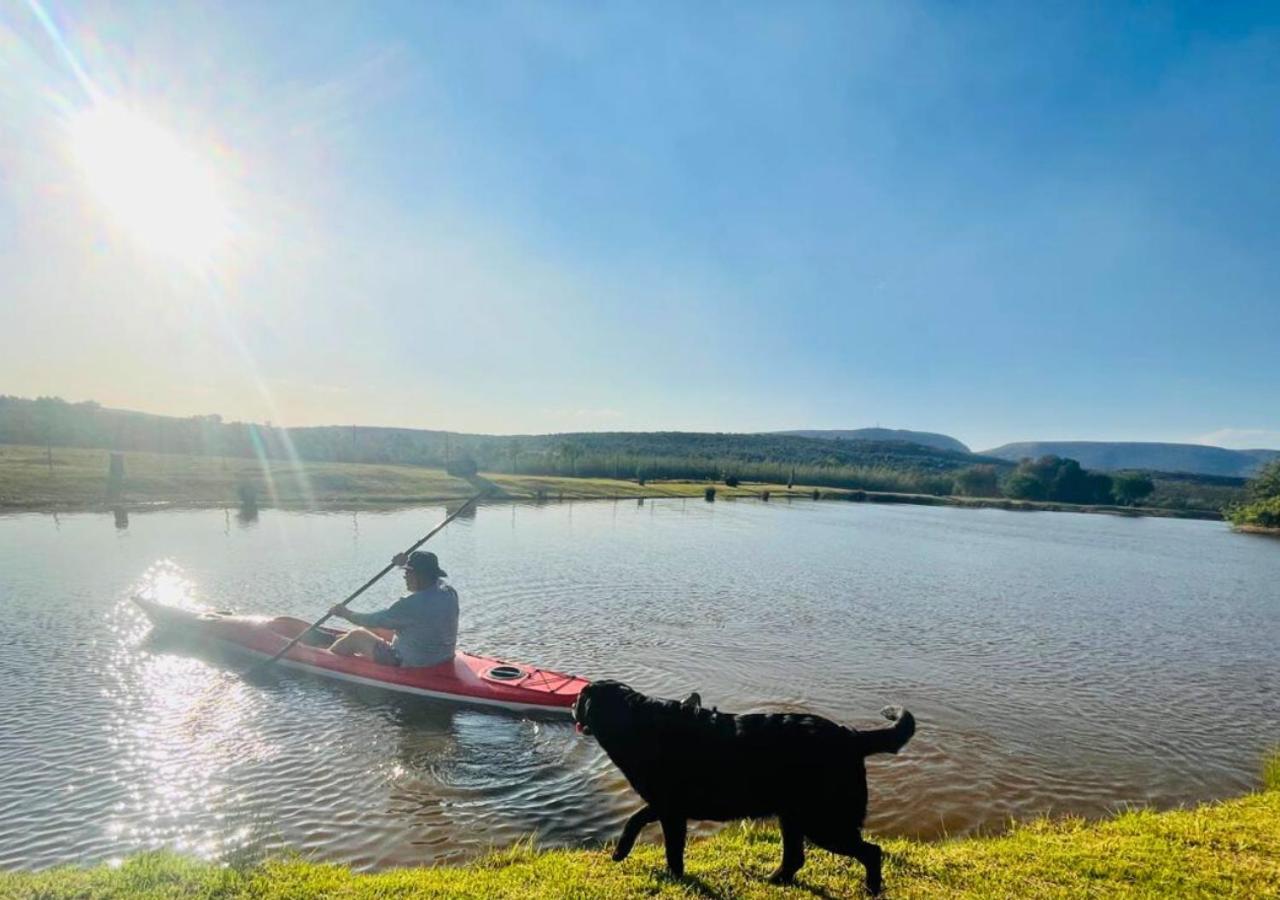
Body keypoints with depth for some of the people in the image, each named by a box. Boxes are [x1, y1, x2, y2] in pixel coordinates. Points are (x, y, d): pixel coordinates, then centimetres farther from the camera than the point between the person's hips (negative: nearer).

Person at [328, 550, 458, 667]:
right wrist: (408, 563, 19)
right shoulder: (450, 594, -9)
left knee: (355, 636, 11)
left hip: (409, 666, -8)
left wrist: (346, 613, 0)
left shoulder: (411, 604, -29)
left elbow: (374, 621, -16)